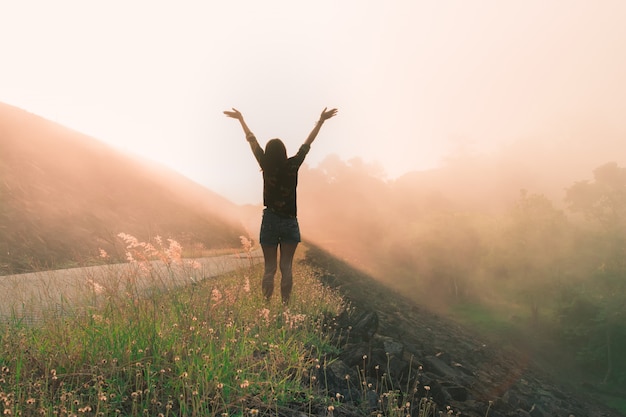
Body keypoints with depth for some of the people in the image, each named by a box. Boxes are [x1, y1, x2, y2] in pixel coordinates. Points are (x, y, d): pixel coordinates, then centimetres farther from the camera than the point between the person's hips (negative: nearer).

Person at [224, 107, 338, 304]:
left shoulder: (266, 166, -6)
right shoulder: (293, 165, -7)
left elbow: (252, 140, 6)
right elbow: (307, 143, 3)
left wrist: (241, 119, 18)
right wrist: (321, 120, 13)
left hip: (269, 222, 0)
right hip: (290, 223, 0)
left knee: (269, 268, 6)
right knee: (287, 267, 4)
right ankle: (285, 304, 5)